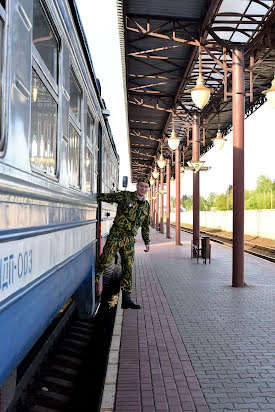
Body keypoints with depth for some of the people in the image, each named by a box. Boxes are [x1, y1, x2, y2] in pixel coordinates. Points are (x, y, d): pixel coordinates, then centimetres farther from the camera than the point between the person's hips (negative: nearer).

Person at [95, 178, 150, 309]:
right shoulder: (125, 196, 1)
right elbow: (105, 196, 1)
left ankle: (126, 300, 11)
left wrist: (147, 242, 24)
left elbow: (145, 226, 25)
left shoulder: (146, 205, 16)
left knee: (128, 269, 5)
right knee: (105, 259, -20)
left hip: (129, 239, 4)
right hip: (116, 234, -4)